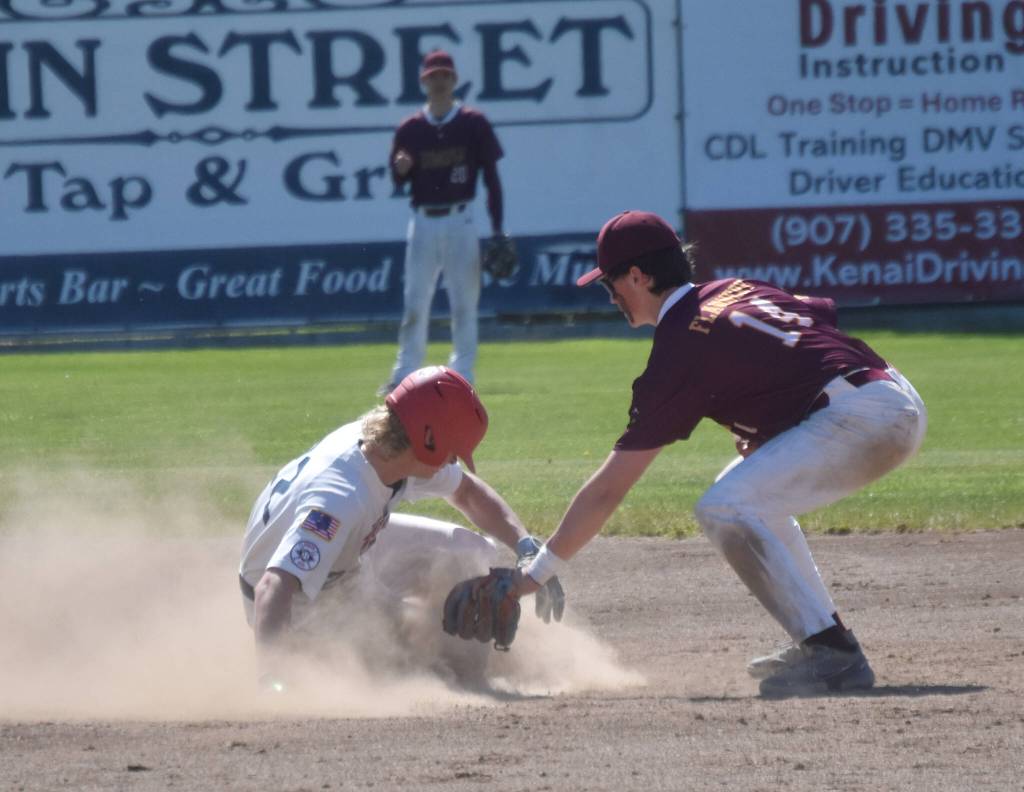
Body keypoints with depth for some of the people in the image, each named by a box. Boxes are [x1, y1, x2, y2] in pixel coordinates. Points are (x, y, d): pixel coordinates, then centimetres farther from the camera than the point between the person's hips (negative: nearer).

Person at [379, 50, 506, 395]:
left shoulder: (474, 124, 0)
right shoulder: (409, 129, 6)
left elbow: (491, 177, 1)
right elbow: (398, 182, 10)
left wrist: (497, 230, -4)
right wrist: (400, 169, -15)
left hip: (460, 221, -2)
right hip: (422, 222, 2)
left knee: (464, 302, 1)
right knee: (414, 302, 1)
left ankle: (462, 374, 7)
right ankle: (404, 375, 4)